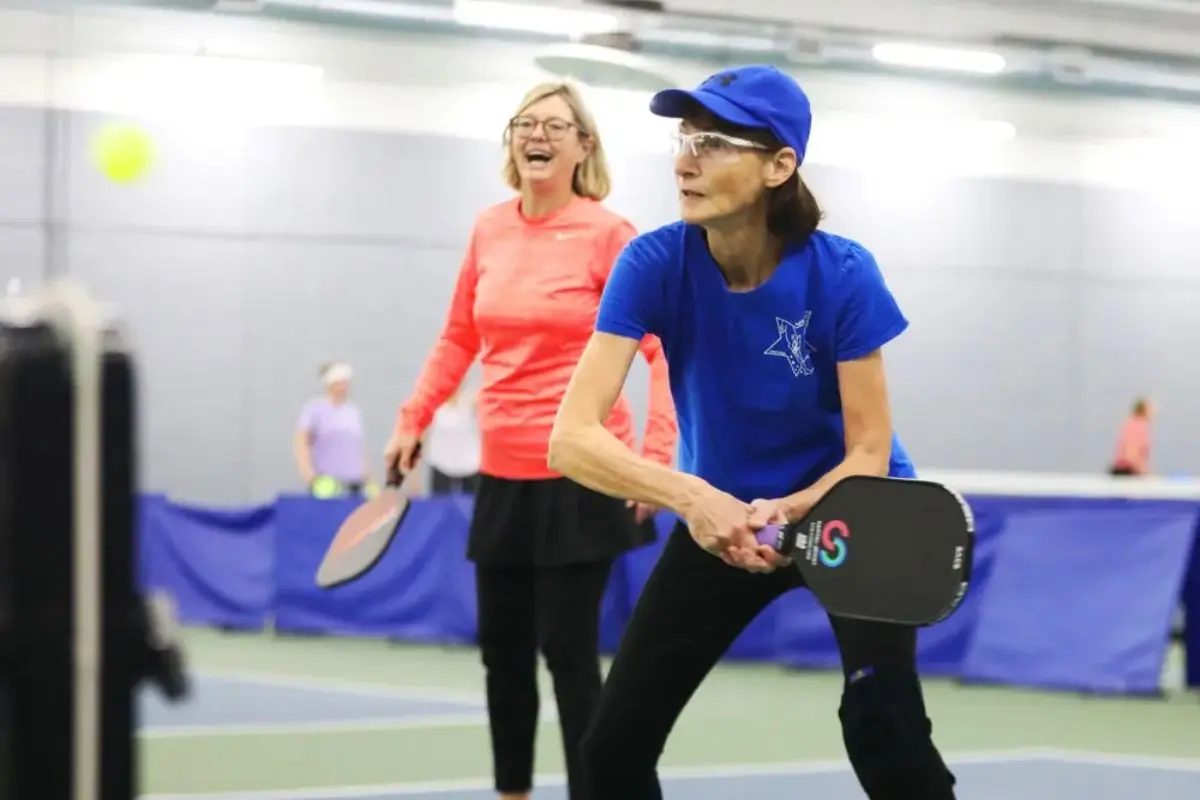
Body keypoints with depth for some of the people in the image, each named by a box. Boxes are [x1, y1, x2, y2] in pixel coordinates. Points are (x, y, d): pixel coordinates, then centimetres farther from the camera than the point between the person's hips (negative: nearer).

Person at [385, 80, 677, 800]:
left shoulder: (606, 233, -9)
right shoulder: (489, 231, 7)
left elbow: (665, 352, -10)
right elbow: (459, 340, 19)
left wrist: (656, 458, -18)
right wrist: (413, 420, 12)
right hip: (503, 472, 6)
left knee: (569, 651, -6)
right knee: (503, 648, 11)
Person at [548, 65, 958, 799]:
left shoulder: (842, 275, -25)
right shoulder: (654, 265, -21)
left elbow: (868, 455, -19)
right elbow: (572, 438, -28)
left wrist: (789, 514, -39)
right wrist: (689, 497, -43)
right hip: (722, 515, 3)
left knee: (882, 727, -26)